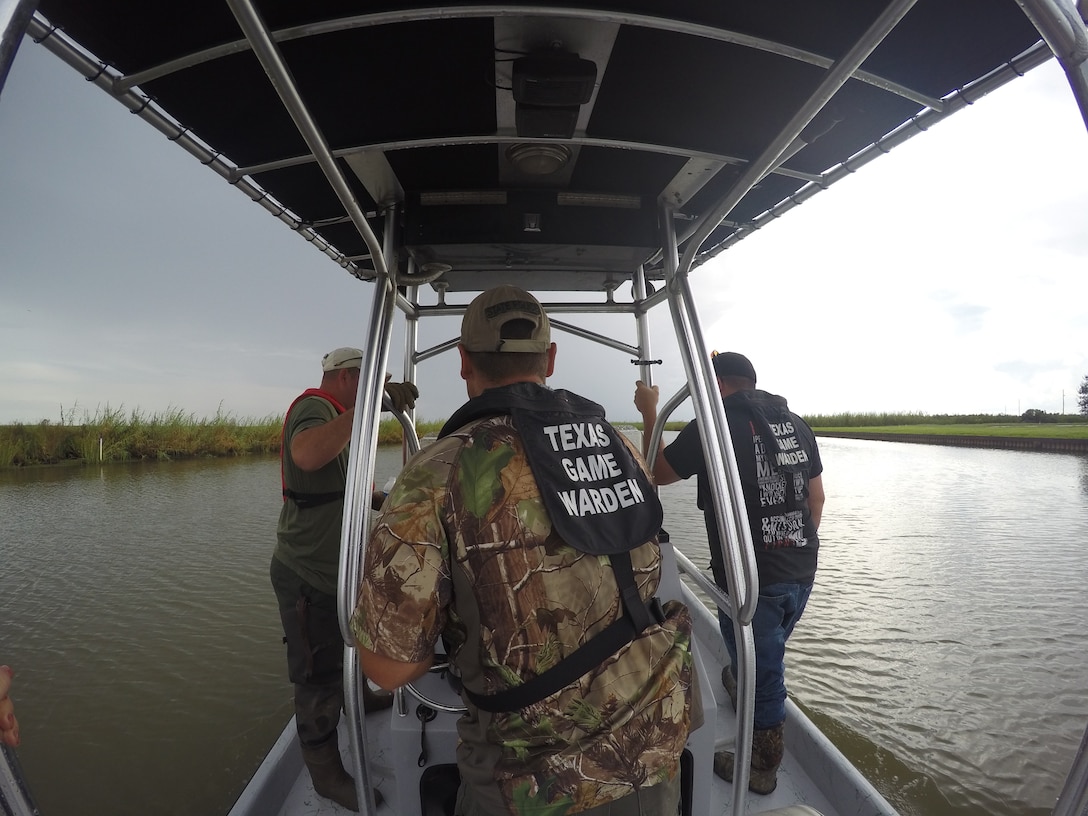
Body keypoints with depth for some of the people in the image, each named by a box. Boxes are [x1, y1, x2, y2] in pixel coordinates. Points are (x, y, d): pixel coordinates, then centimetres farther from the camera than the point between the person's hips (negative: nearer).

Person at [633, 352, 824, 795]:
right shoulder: (796, 423, 4)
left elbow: (656, 473, -3)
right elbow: (816, 497, 10)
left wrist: (649, 413, 6)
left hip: (751, 579, -6)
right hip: (801, 573, 7)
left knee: (762, 671, 13)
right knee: (765, 656, 29)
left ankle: (762, 769, 33)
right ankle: (740, 690, 56)